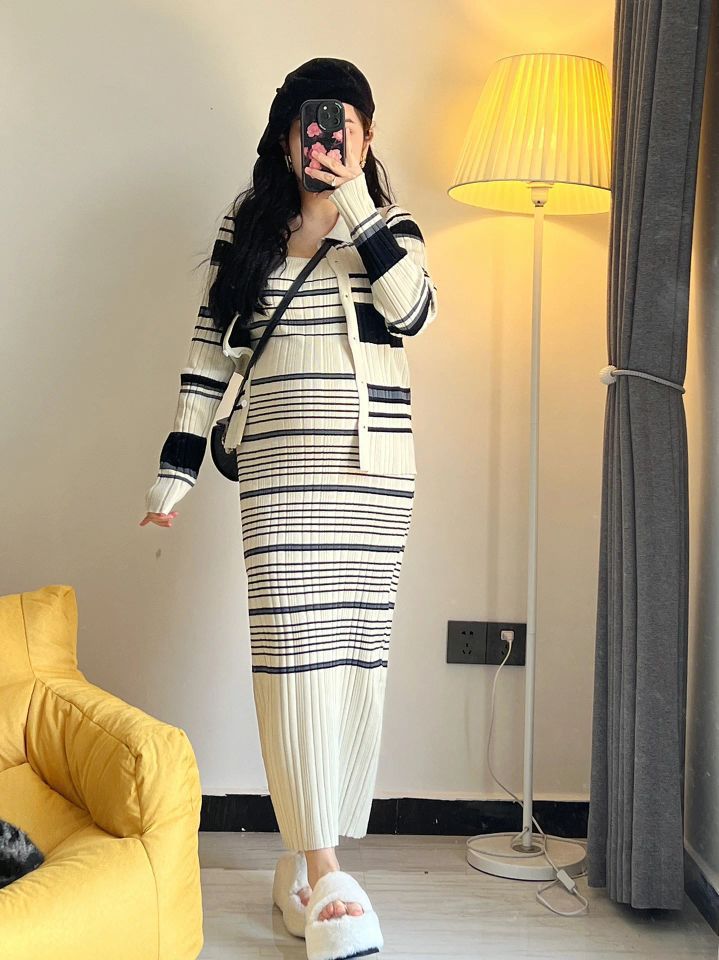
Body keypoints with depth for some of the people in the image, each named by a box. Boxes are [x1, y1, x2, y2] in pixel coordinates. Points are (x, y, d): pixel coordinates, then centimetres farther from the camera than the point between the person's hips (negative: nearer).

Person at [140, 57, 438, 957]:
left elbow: (413, 311, -12)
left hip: (377, 474, 1)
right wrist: (176, 465, 4)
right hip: (282, 473, -1)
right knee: (295, 651, -8)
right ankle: (322, 868, -2)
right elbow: (208, 351, 9)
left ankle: (319, 852, 15)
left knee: (358, 652, 3)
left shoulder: (389, 225, 9)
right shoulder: (248, 228, 9)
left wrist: (356, 200, -15)